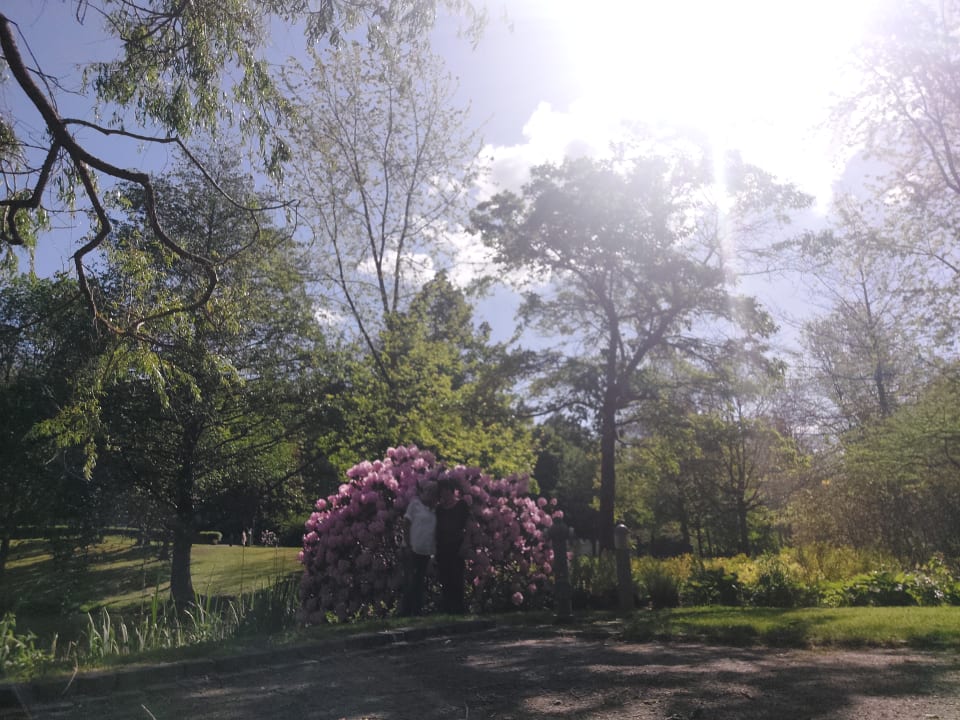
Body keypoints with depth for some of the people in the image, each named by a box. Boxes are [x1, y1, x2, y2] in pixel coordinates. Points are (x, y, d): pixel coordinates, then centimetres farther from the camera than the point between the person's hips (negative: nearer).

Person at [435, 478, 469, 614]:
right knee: (444, 579, 5)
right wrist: (436, 547, 5)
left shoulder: (461, 505, 0)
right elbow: (437, 528, 12)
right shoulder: (439, 507, 12)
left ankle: (457, 609, 2)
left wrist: (464, 545, -12)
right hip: (442, 548, 4)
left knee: (456, 579, -5)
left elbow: (468, 526, -4)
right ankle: (446, 609, 13)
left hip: (456, 546, -4)